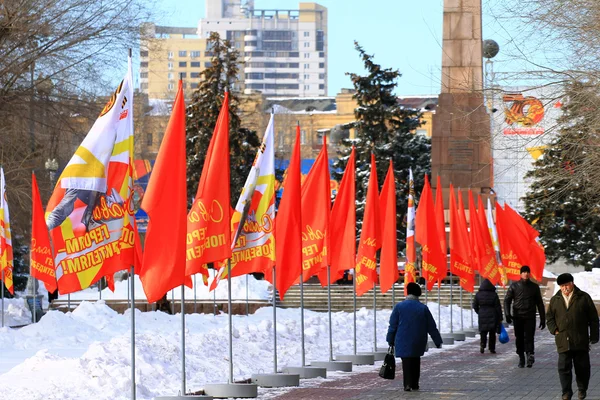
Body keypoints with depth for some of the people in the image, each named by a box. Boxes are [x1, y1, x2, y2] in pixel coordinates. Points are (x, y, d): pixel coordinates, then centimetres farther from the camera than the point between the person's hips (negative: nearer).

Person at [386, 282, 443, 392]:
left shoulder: (399, 307, -5)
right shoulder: (423, 308, -2)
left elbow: (393, 325, -1)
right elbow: (431, 327, 3)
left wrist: (390, 340, 9)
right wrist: (438, 341, 11)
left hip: (403, 341, -2)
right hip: (418, 342, 2)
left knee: (406, 362, -2)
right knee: (416, 362, 17)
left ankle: (408, 384, -18)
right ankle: (415, 384, 20)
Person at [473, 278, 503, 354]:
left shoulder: (478, 294, -1)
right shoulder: (494, 294, -7)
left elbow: (475, 306, 6)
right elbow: (498, 307, -4)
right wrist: (500, 318, 2)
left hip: (482, 316, 1)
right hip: (492, 316, -1)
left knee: (483, 332, 7)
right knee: (492, 333, 9)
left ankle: (482, 345, -16)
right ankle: (492, 348, 11)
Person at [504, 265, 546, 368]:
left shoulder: (534, 287, 9)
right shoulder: (514, 286, 6)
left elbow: (540, 303, 13)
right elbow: (507, 300, 5)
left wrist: (542, 319, 10)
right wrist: (507, 314, -9)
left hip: (530, 317, -1)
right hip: (518, 317, 1)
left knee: (529, 337, -14)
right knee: (519, 339, 3)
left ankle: (530, 355, -25)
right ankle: (521, 358, 11)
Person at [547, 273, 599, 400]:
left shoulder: (583, 297, 3)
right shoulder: (555, 300, 10)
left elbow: (593, 317, 5)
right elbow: (549, 317, 16)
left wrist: (593, 335, 1)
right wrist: (554, 330, -1)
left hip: (581, 340, -1)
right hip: (563, 340, 1)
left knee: (582, 366, 7)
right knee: (564, 367, -5)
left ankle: (582, 389, 25)